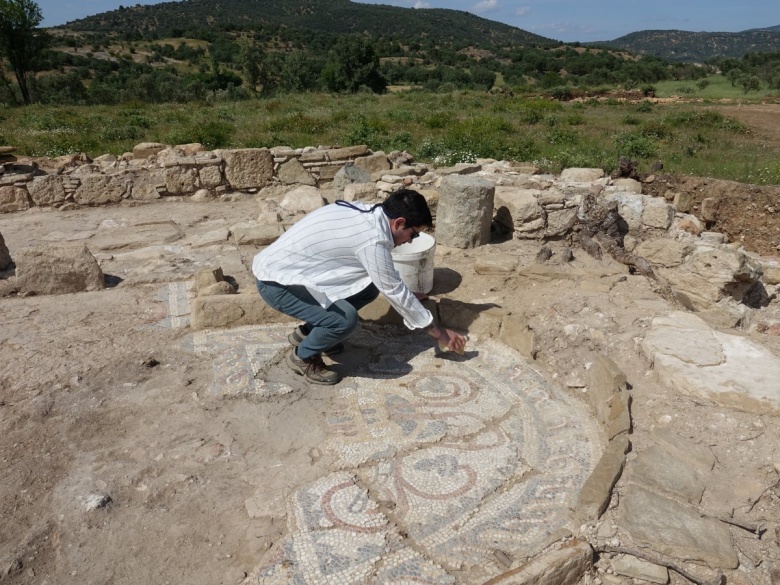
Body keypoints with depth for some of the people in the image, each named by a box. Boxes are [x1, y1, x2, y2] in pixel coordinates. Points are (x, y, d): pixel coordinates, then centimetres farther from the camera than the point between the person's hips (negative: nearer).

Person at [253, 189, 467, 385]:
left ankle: (306, 332, 20)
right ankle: (302, 357, 3)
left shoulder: (366, 214, 3)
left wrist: (407, 294, 29)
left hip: (291, 268, 9)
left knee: (369, 287, 7)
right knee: (345, 319, -26)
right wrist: (438, 332, -6)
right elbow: (394, 292, -16)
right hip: (276, 282, -9)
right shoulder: (372, 239, -25)